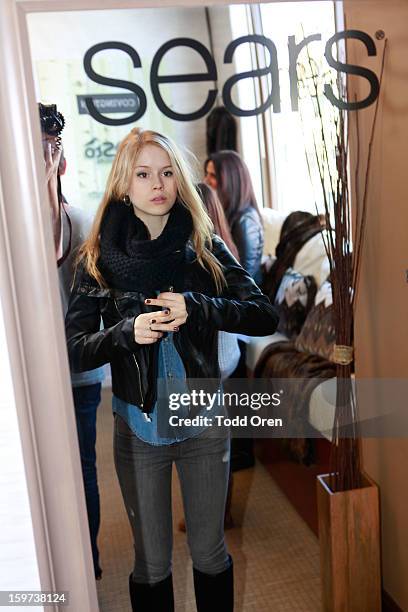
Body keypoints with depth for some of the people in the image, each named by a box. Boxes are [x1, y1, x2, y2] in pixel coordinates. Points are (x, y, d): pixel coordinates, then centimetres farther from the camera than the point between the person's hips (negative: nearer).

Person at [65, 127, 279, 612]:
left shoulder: (205, 248, -4)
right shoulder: (100, 258, -5)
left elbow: (265, 316, -9)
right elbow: (74, 351, -7)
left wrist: (198, 308, -23)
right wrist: (127, 332, -24)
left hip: (202, 422, 1)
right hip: (137, 427, 0)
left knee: (210, 554, 17)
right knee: (151, 562, 14)